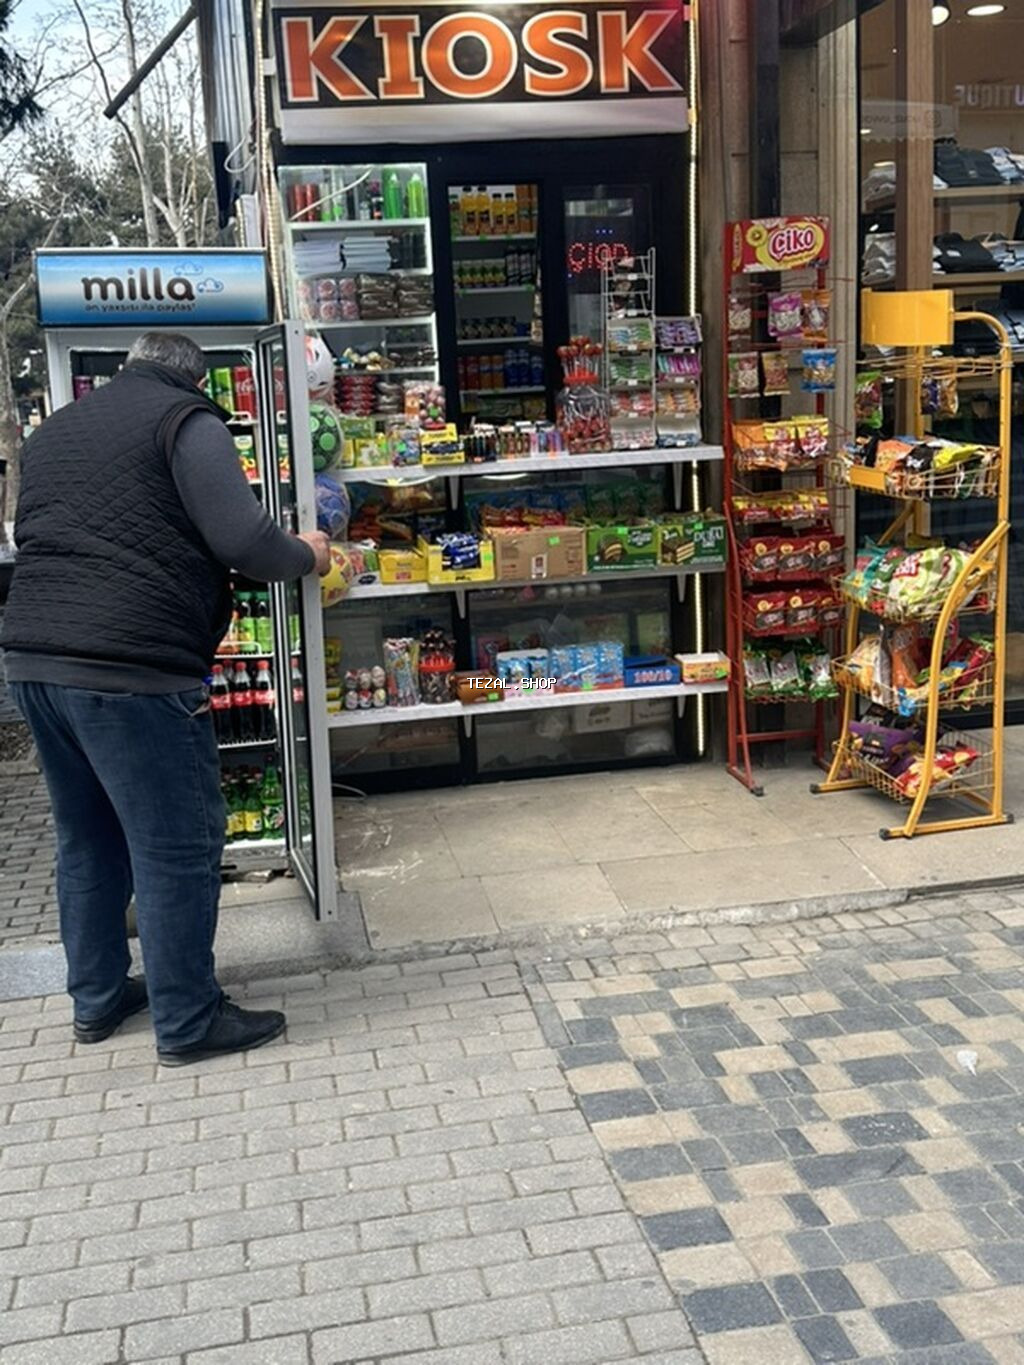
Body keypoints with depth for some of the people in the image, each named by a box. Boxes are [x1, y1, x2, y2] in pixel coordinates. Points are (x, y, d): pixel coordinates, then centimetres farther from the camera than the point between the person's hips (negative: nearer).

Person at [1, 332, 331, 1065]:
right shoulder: (185, 421, -3)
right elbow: (243, 540, -12)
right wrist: (305, 557, 6)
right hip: (131, 670, -8)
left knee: (87, 837, 21)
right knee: (178, 847, 3)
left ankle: (98, 997, 32)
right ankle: (188, 1022, 12)